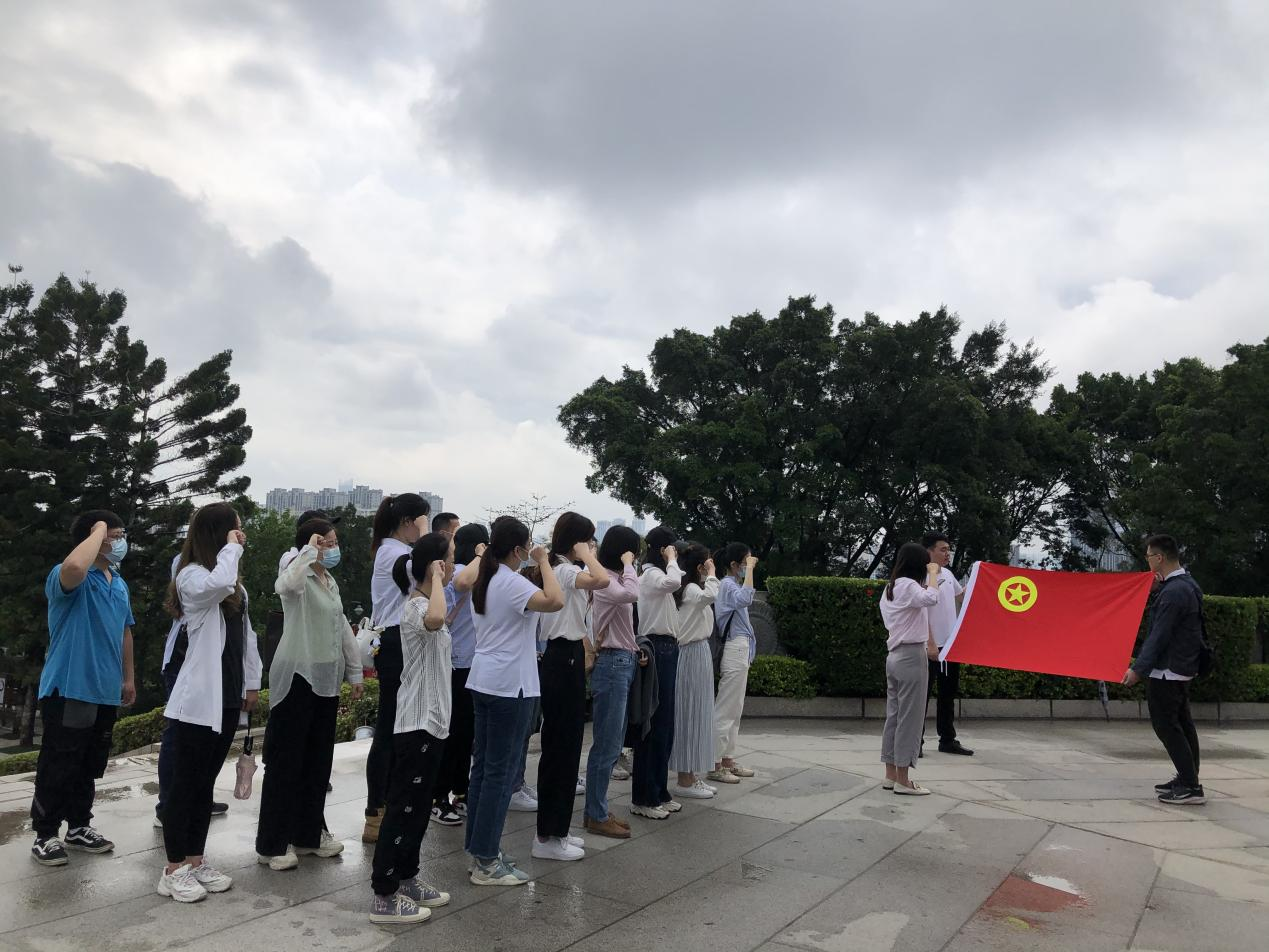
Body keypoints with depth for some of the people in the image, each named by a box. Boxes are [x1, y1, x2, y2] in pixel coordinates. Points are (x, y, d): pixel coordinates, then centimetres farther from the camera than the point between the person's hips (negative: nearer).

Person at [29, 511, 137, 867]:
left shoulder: (120, 584, 12)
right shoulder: (66, 578, -12)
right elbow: (74, 566, -40)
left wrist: (128, 677, 20)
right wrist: (98, 532, -25)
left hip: (105, 691, 7)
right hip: (69, 689, -7)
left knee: (90, 767, 16)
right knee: (58, 767, 1)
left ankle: (79, 827, 28)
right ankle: (45, 835, 15)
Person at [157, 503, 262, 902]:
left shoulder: (234, 584, 14)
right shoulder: (191, 575, -11)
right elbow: (217, 584, -36)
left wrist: (252, 682, 16)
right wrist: (231, 548, -19)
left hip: (227, 697, 8)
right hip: (198, 697, -8)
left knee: (205, 782, 14)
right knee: (185, 782, 1)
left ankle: (195, 860, 22)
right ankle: (174, 869, 10)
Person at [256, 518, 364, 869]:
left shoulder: (331, 582, 14)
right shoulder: (299, 578, -12)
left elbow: (342, 627, 19)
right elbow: (286, 583, -39)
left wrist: (354, 671, 17)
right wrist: (310, 550, -31)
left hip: (326, 679, 8)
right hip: (297, 678, -8)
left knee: (318, 760, 14)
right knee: (286, 761, 0)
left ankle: (309, 833, 26)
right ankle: (273, 844, 10)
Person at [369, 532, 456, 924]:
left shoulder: (426, 603, 11)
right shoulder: (415, 607, -21)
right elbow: (435, 620, -47)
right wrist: (436, 578, -32)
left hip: (431, 722, 10)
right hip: (417, 724, -10)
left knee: (418, 807, 18)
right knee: (404, 808, -1)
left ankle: (406, 880, 30)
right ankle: (384, 897, 10)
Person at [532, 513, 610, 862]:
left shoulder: (563, 569, 15)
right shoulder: (563, 570, -16)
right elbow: (602, 580, -34)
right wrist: (584, 555, -20)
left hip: (566, 657, 11)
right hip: (562, 659, -11)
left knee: (566, 744, 14)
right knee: (561, 745, -4)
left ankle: (555, 829, 24)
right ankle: (547, 837, 6)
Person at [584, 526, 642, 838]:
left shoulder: (616, 579, 16)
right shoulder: (603, 579, -14)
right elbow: (631, 595, -36)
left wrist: (634, 652, 9)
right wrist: (627, 563, -21)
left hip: (623, 663, 10)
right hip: (611, 664, -10)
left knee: (613, 744, 14)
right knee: (606, 745, -2)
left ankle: (599, 810, 23)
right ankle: (596, 816, 8)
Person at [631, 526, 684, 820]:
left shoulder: (654, 574, 18)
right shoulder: (652, 574, -13)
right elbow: (673, 582, -34)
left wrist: (672, 563, 14)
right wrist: (671, 561, -19)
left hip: (666, 649, 10)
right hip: (657, 649, -10)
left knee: (664, 724, 13)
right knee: (653, 725, -5)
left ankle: (658, 792, 22)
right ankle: (643, 798, 4)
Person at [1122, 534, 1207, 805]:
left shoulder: (1173, 592, -22)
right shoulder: (1188, 584, 8)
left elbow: (1159, 636, -23)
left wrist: (1138, 669, -21)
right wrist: (1163, 581, 15)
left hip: (1166, 671, -10)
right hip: (1183, 668, 10)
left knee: (1166, 725, -3)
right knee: (1182, 724, 15)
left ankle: (1190, 787, -1)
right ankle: (1188, 779, 24)